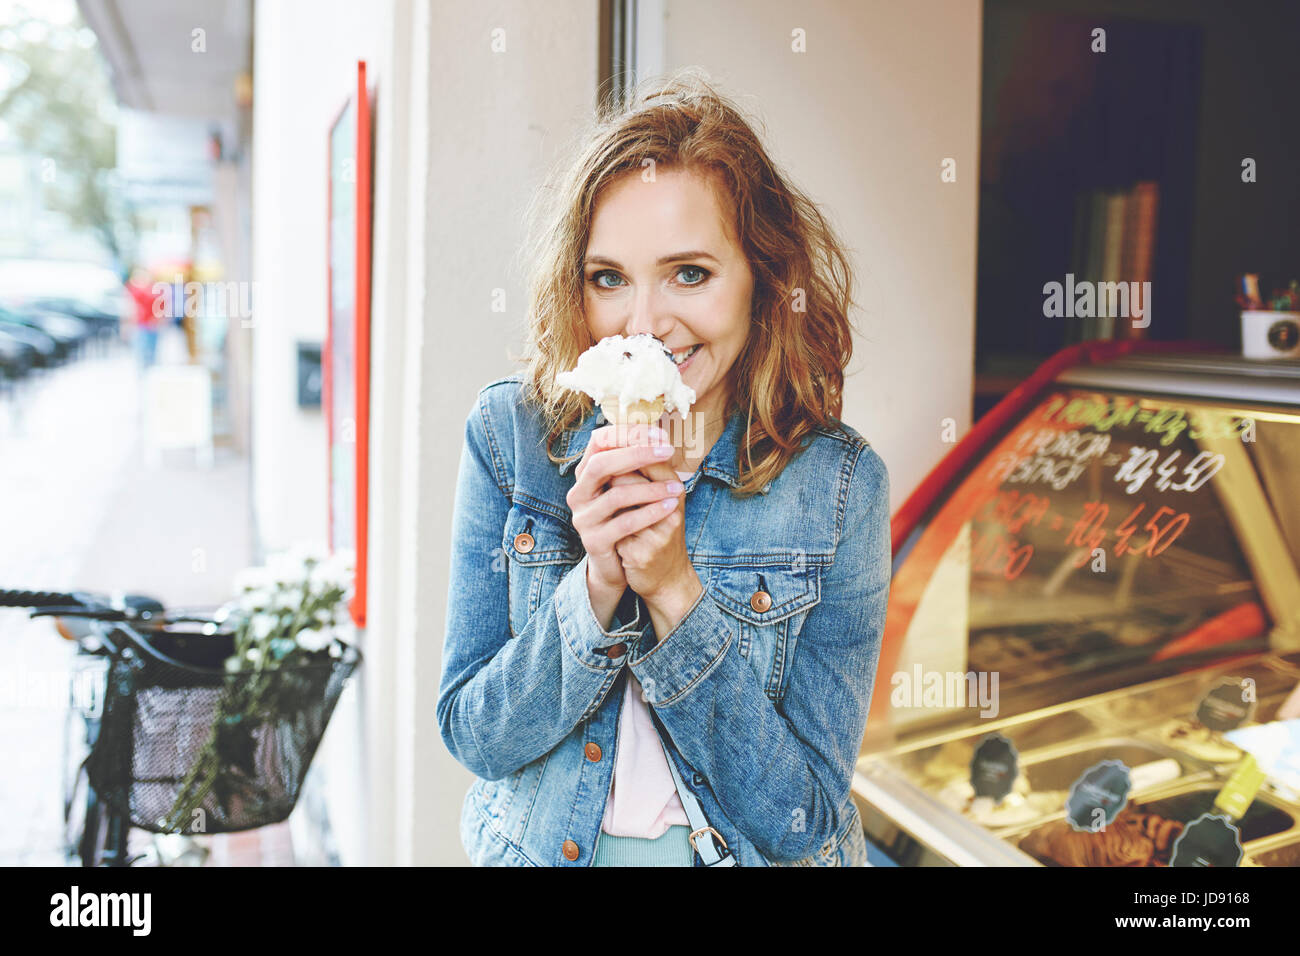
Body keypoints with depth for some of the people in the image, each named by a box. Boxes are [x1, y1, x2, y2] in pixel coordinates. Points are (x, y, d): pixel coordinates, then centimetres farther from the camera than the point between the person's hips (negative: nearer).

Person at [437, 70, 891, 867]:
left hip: (754, 854, 0)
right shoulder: (511, 434, -9)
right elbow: (471, 736, -9)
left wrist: (674, 589, -24)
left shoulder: (838, 485, -13)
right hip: (536, 846, 1)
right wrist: (598, 584, -23)